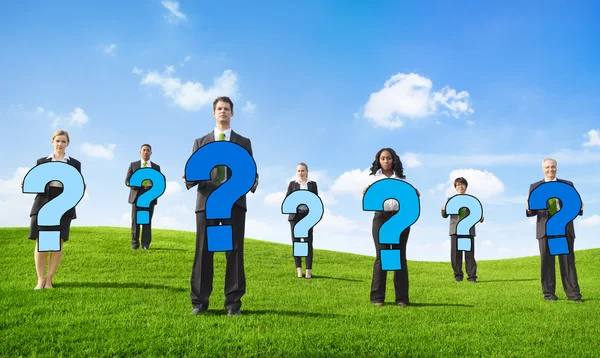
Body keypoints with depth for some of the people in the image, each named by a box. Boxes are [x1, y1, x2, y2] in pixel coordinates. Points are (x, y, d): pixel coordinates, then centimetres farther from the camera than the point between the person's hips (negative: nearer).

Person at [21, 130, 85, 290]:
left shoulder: (74, 163, 9)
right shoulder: (42, 161, 11)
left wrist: (82, 188, -16)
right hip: (43, 205, 1)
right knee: (40, 244, -3)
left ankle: (49, 280, 6)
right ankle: (40, 280, 9)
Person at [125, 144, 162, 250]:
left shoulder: (156, 167, 14)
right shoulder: (133, 165, 12)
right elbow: (127, 181, 7)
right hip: (136, 195, 0)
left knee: (147, 221, -4)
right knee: (135, 220, -2)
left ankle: (146, 244, 0)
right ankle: (135, 243, 7)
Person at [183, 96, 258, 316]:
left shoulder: (244, 143, 17)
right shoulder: (201, 143, 18)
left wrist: (253, 181, -14)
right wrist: (189, 179, -12)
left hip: (234, 202, 0)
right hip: (207, 201, 1)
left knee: (235, 252, -4)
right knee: (203, 251, -2)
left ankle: (233, 303, 0)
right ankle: (199, 302, 4)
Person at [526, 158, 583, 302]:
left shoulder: (568, 185, 11)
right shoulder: (535, 187, 9)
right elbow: (533, 211, 5)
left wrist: (579, 207, -15)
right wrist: (529, 209, -18)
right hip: (545, 229, 0)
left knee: (568, 261, -1)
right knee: (547, 262, 2)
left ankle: (573, 293, 3)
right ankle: (549, 293, 8)